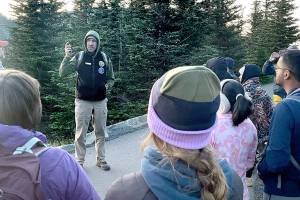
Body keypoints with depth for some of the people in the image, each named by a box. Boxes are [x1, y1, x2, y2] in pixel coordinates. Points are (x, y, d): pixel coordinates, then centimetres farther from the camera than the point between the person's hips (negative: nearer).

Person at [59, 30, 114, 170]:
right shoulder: (79, 57, -3)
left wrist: (108, 86, -3)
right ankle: (79, 161, 17)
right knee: (80, 133, 4)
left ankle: (101, 160, 26)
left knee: (100, 132, 12)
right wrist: (67, 57, -23)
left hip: (100, 101, 2)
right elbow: (63, 73, -10)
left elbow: (111, 78, 15)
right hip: (83, 101, -2)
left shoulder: (104, 58, 3)